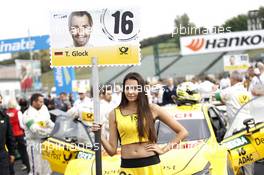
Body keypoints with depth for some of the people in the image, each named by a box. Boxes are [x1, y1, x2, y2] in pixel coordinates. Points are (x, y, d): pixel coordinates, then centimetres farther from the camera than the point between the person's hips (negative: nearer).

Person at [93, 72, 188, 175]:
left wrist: (164, 150, -1)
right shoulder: (115, 114, 5)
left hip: (151, 166, -1)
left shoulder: (152, 109, 0)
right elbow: (112, 150, 4)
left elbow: (182, 132, 4)